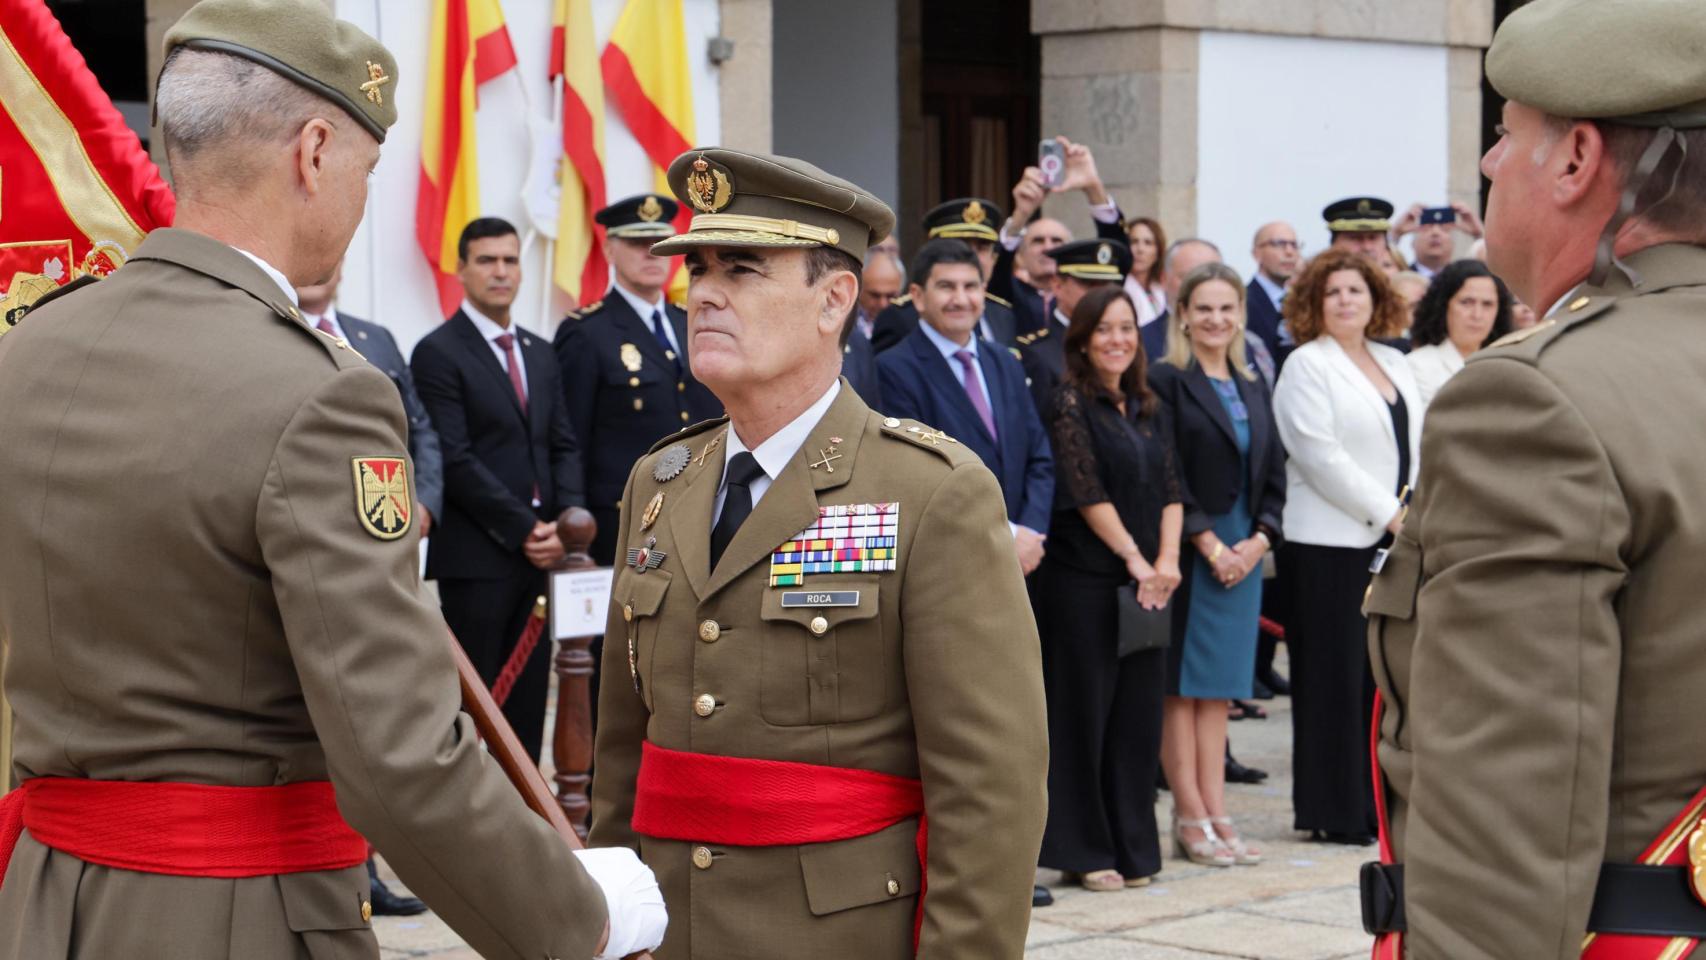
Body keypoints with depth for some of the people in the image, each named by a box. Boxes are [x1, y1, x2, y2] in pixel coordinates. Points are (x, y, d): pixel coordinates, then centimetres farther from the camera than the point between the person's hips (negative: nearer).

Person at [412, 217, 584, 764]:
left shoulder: (541, 354, 17)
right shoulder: (439, 353, -5)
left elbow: (564, 447, 14)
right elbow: (455, 461, -12)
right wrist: (524, 529, -13)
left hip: (541, 553, 6)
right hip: (476, 557, -6)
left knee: (528, 702, 7)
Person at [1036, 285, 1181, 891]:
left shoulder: (1147, 409, 13)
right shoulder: (1070, 404, -6)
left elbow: (1170, 487, 8)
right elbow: (1085, 490, -13)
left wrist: (1167, 558, -7)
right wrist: (1135, 558, -14)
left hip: (1145, 582, 6)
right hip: (1084, 581, -6)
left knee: (1138, 715, 8)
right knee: (1084, 711, 0)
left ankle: (1130, 846, 15)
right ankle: (1083, 850, 7)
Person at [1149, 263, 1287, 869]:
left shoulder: (1252, 388, 15)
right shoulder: (1165, 382, -6)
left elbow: (1274, 473, 13)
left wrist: (1259, 540, -2)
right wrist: (1210, 545, -14)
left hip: (1242, 552, 6)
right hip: (1188, 553, -6)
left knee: (1217, 689, 8)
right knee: (1181, 687, -2)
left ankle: (1215, 815, 9)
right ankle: (1191, 819, 1)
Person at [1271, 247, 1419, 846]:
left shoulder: (1394, 363, 17)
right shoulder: (1307, 366, -4)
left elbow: (1420, 443, 17)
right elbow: (1321, 457, -13)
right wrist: (1387, 512, -13)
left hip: (1395, 542, 7)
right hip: (1331, 544, -6)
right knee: (1337, 676, -3)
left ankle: (1380, 800, 13)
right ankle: (1335, 812, 3)